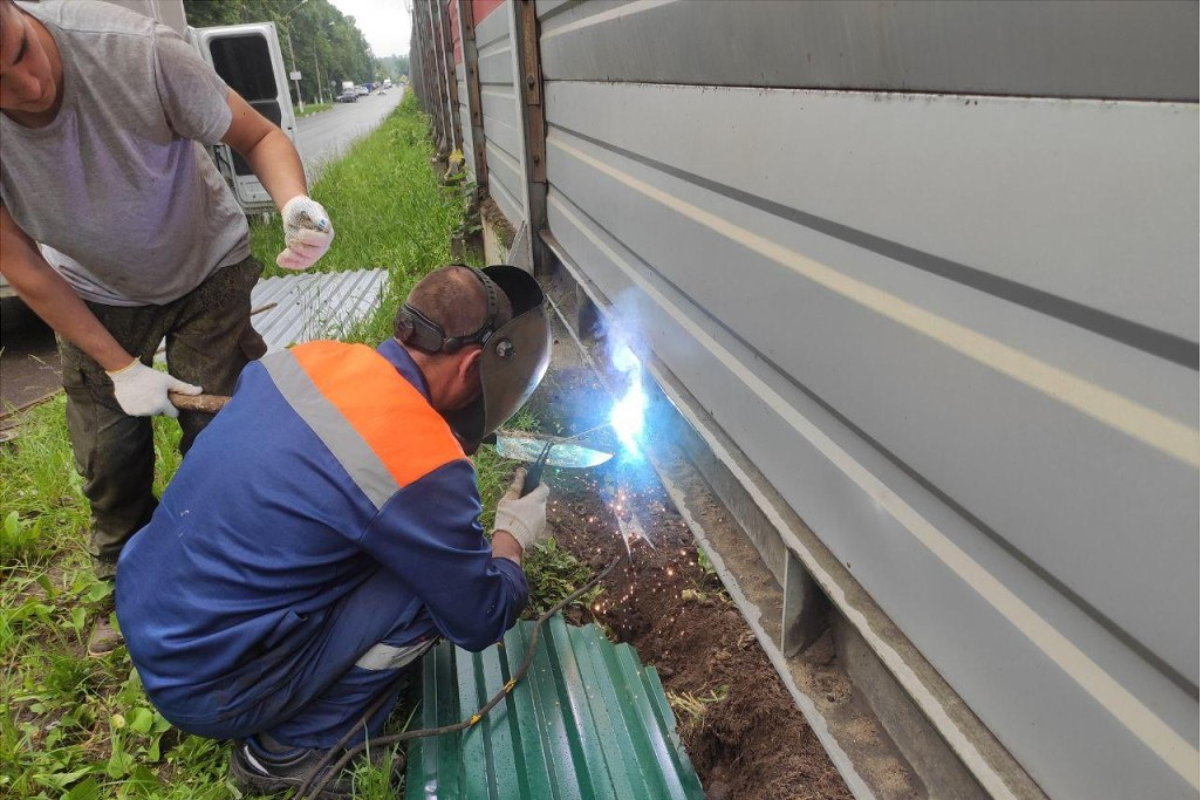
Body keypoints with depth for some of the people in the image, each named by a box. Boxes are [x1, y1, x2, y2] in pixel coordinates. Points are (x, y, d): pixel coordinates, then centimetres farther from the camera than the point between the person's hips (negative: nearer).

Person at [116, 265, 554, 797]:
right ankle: (291, 748, 4)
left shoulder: (310, 356, -5)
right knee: (437, 585, -10)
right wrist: (513, 535, 7)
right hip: (204, 690, -7)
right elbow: (482, 620, -12)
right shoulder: (426, 466, -25)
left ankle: (283, 728, 17)